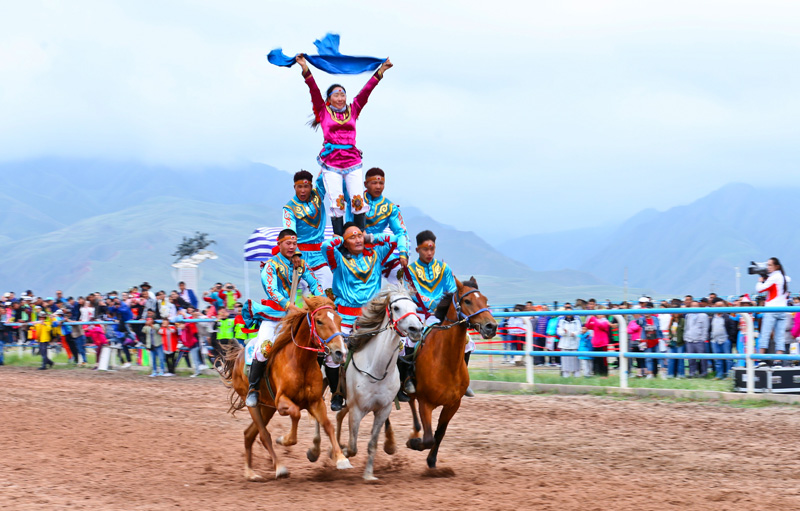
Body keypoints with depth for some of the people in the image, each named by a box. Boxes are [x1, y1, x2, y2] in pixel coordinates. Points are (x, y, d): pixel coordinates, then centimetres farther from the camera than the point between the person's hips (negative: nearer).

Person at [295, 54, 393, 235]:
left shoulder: (352, 111, 14)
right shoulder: (324, 112, 8)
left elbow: (366, 91, 13)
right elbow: (314, 90, 1)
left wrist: (380, 71, 12)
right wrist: (305, 68, -7)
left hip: (352, 161, 2)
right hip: (331, 163, -2)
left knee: (358, 199, -3)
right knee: (336, 201, -4)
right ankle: (338, 238, -2)